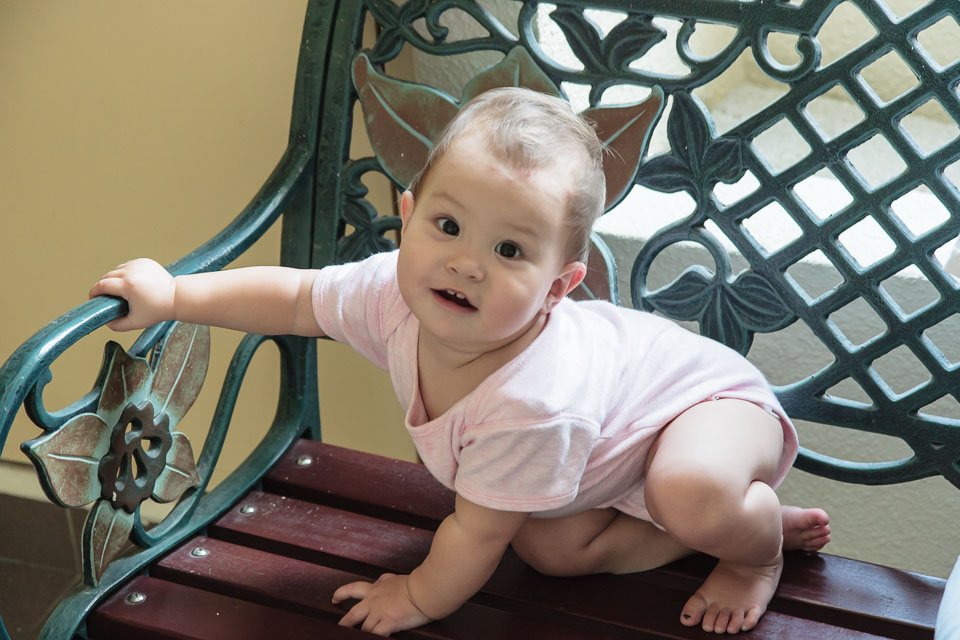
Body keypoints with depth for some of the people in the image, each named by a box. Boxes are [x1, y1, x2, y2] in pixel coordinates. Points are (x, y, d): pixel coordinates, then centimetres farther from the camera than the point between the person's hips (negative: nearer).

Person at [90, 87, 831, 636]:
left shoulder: (532, 405, -43)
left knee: (693, 494, -38)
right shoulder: (393, 295, -24)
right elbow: (294, 297, -4)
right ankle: (731, 519, 7)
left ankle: (759, 546, -2)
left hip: (708, 391, -8)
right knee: (549, 546, -7)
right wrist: (173, 295, -5)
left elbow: (478, 532, -28)